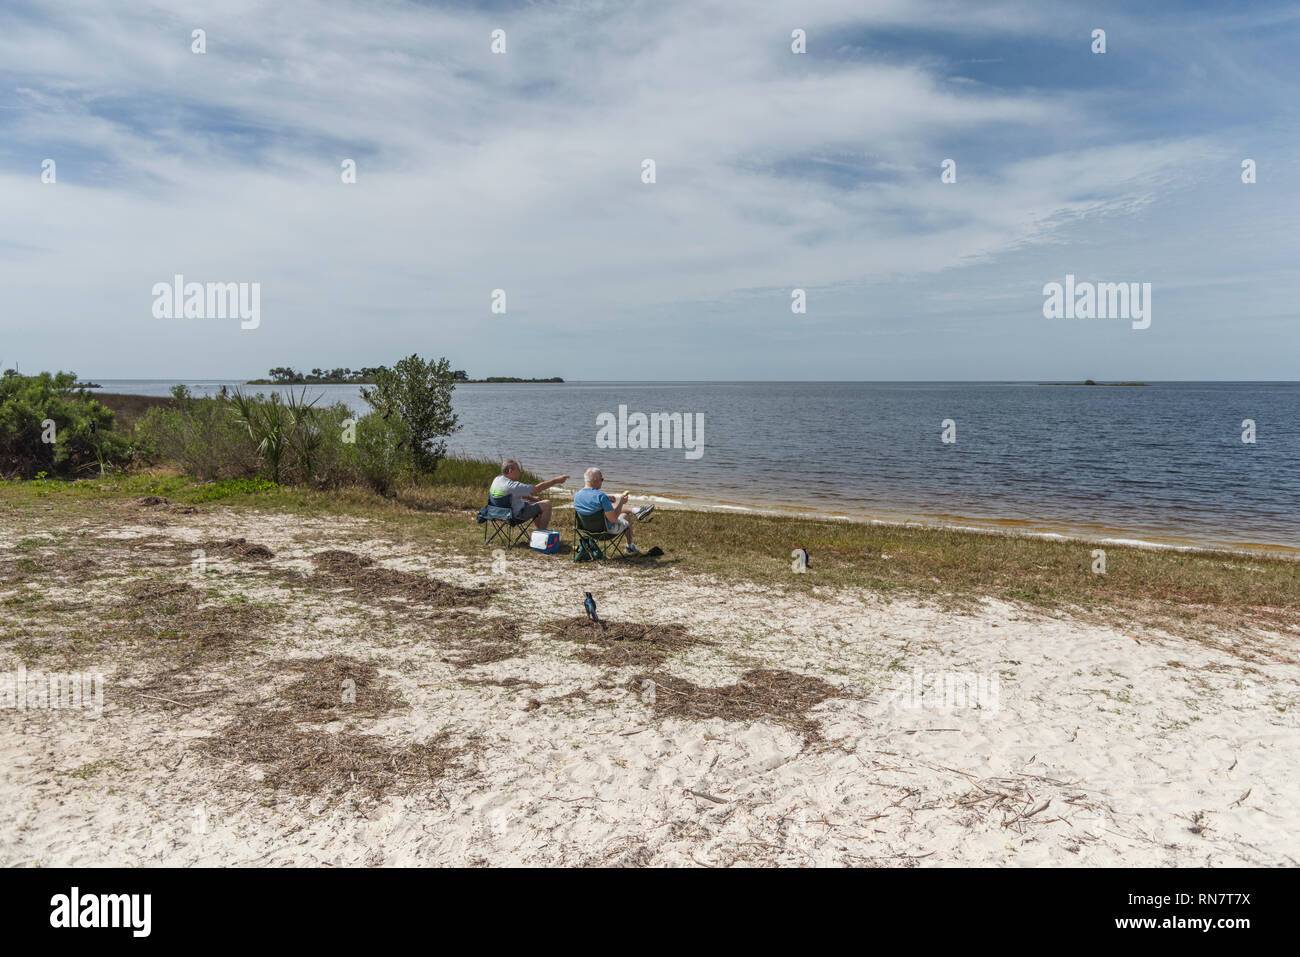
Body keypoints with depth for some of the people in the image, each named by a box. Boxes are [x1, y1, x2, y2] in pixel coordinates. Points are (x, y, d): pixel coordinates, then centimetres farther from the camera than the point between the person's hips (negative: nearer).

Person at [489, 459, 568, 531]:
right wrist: (556, 481, -21)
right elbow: (537, 489, -27)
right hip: (517, 515, -10)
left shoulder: (497, 479, -3)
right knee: (547, 504, -6)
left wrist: (531, 498, 8)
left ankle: (539, 530, 35)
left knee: (535, 503, 28)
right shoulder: (513, 486, -31)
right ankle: (542, 532, 5)